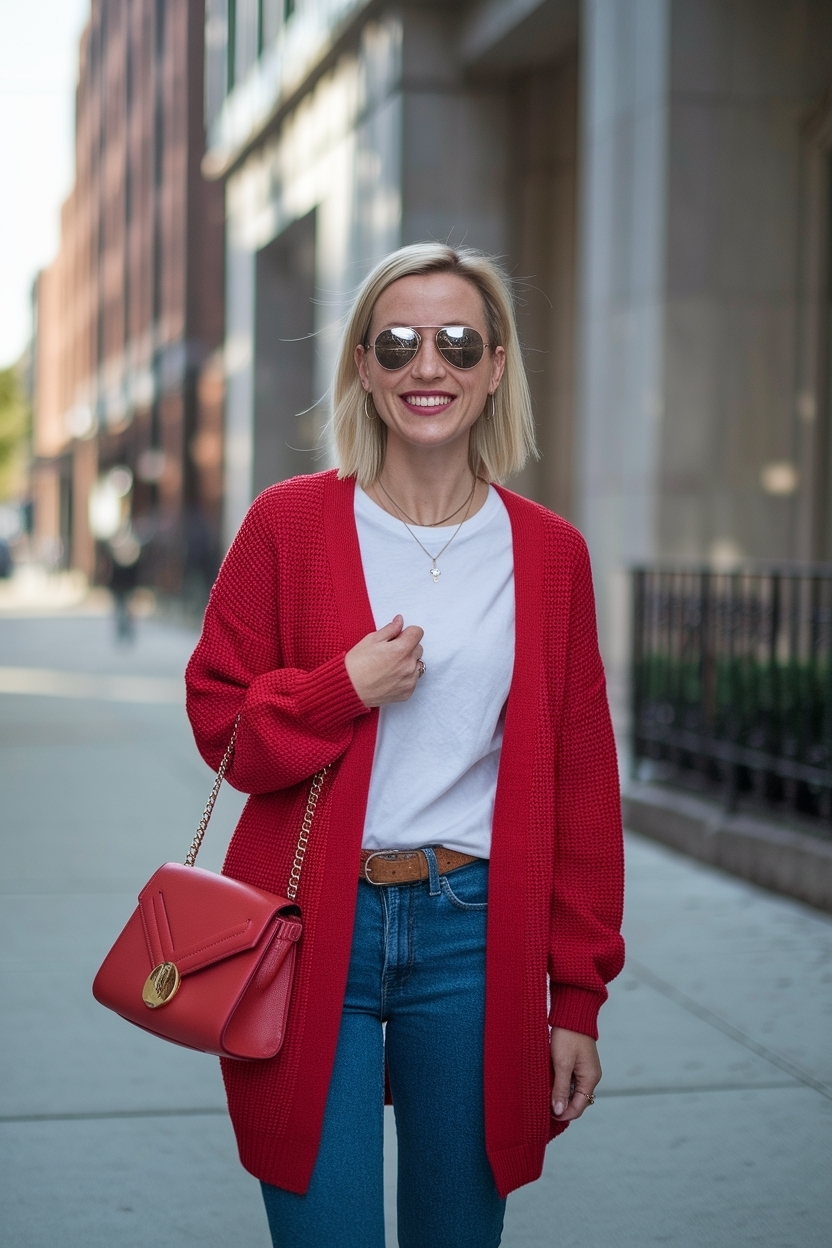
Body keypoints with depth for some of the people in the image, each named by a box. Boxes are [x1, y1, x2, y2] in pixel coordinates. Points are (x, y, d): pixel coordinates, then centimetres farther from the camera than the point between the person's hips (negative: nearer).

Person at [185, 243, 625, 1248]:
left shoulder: (549, 553, 4)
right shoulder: (290, 523, 0)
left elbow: (580, 785, 6)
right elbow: (217, 719, 4)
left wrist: (578, 998, 4)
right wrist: (345, 689, -15)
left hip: (476, 931, 2)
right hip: (310, 933, -1)